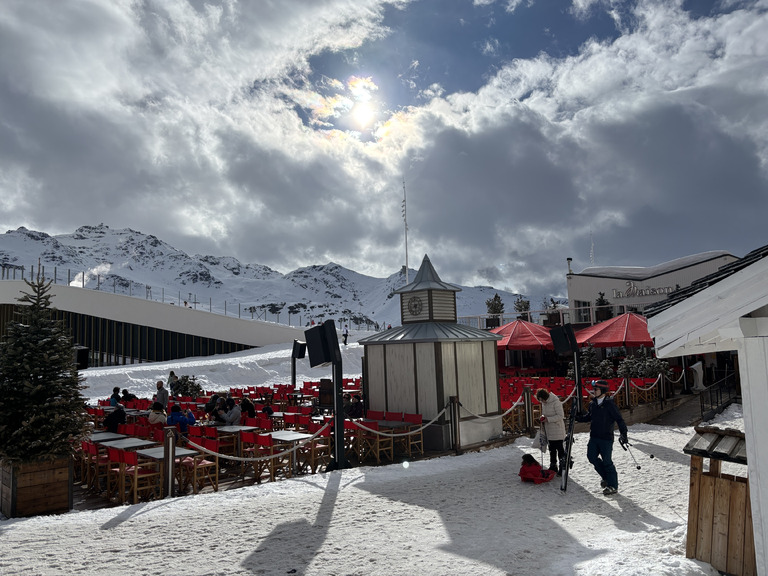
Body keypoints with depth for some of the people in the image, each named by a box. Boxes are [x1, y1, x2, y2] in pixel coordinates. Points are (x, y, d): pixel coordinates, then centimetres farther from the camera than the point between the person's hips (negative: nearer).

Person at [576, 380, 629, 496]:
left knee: (606, 461, -3)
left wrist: (623, 434, -16)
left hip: (606, 438, -6)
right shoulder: (592, 404, 7)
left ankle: (613, 486, 12)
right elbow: (588, 417, 21)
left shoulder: (609, 404, -12)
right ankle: (606, 477, 26)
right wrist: (577, 417, 5)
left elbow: (619, 419, -10)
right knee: (592, 457, 4)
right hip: (594, 437, 6)